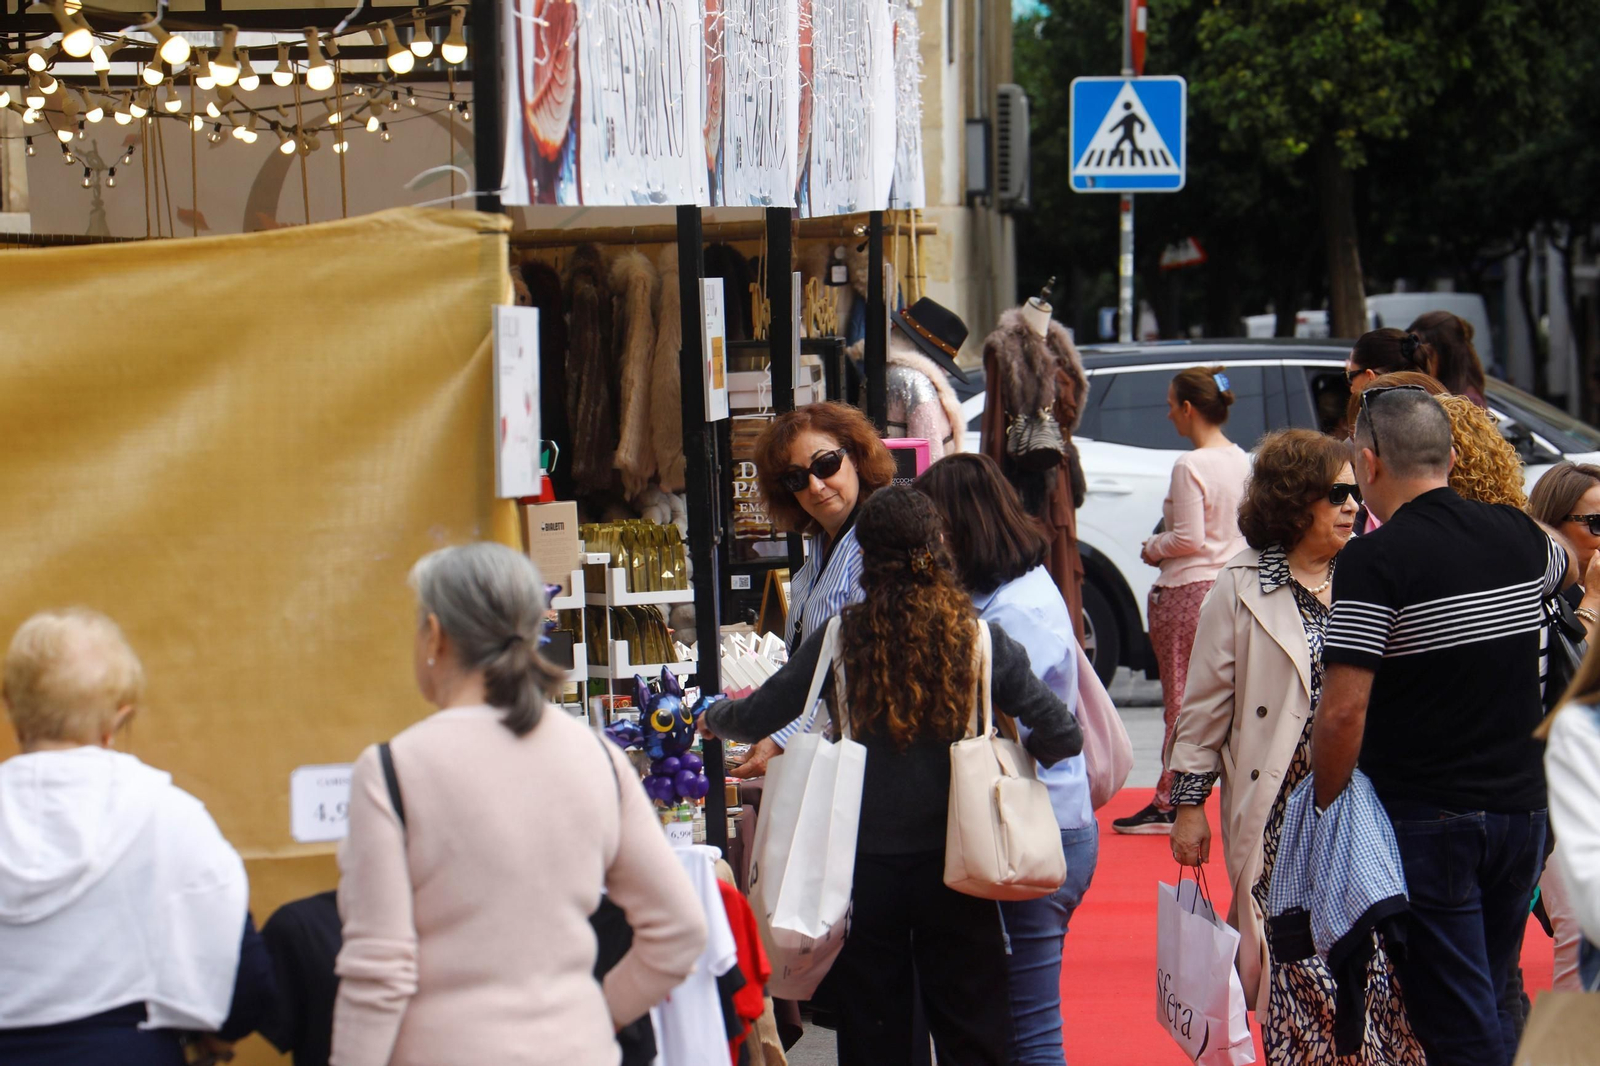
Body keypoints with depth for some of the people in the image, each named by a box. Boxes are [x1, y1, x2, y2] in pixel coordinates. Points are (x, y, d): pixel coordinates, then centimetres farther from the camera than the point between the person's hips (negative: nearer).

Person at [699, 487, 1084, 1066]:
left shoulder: (841, 640, -6)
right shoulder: (978, 639, -5)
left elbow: (757, 717, 3)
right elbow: (1062, 734, -7)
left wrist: (714, 717, 24)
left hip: (867, 863, 0)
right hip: (951, 865, 0)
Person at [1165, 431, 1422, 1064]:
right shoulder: (1242, 591, 2)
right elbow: (1205, 703, 5)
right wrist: (1189, 804, 4)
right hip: (1284, 814, -2)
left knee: (1376, 959, -4)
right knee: (1304, 969, -5)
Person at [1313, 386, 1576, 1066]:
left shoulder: (1374, 561, -15)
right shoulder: (1516, 537, 4)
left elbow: (1343, 711, -20)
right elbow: (1567, 567, 30)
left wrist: (1325, 814, -8)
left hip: (1427, 822, -6)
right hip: (1520, 807, 6)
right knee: (1494, 1009, 17)